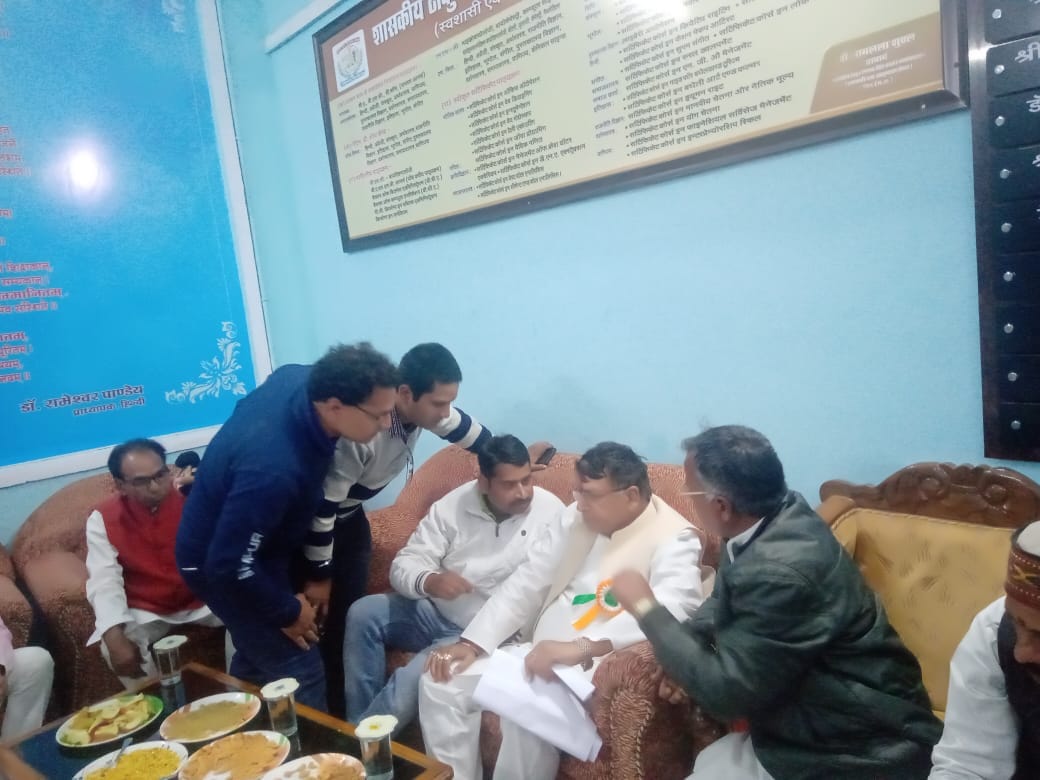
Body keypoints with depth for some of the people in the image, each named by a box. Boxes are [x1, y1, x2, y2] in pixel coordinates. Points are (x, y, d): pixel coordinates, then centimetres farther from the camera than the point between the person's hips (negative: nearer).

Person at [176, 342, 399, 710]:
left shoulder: (301, 377, -19)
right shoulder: (273, 469, -43)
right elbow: (229, 565, -33)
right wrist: (287, 612, -16)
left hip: (250, 547, 9)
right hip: (219, 563, -8)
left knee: (258, 656, 25)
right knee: (298, 675, -4)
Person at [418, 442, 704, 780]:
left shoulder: (673, 539, -14)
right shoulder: (575, 518, 6)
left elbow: (673, 608, -33)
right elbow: (525, 583, 9)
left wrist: (581, 647, -44)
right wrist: (471, 643, -1)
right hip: (541, 654, 7)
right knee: (441, 682, -3)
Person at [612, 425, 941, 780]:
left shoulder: (779, 571, -33)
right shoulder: (782, 516, -5)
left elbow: (726, 691, -25)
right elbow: (726, 600, 13)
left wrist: (646, 607, -17)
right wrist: (680, 657, -4)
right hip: (824, 720, 8)